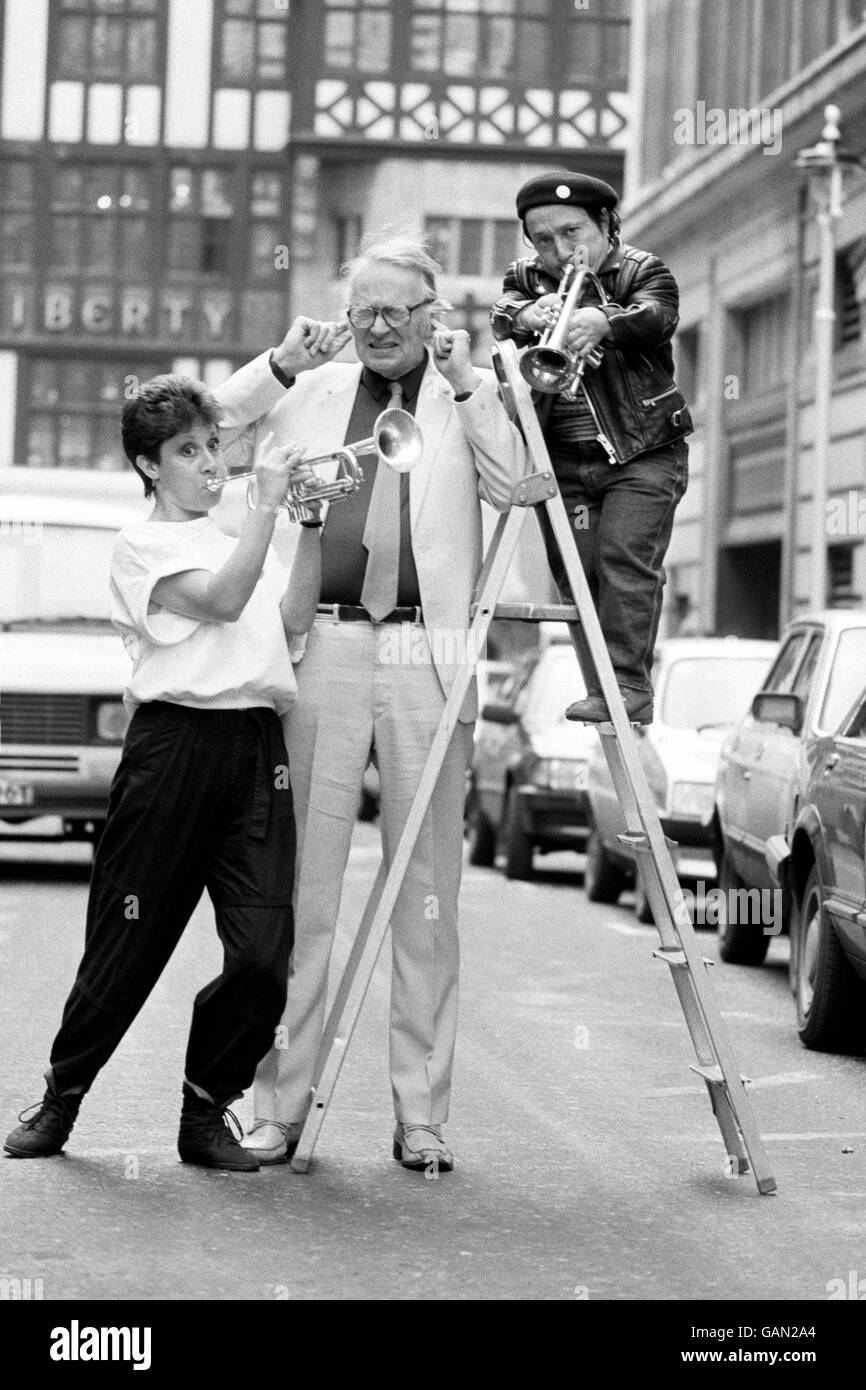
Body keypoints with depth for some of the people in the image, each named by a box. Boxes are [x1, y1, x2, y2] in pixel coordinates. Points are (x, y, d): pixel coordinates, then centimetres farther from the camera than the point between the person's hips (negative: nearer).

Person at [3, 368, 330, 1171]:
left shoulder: (236, 544, 25)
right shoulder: (142, 546, 3)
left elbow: (293, 618, 10)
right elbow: (221, 601, -14)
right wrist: (267, 503, -14)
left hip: (256, 747, 5)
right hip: (176, 741, -5)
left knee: (264, 951, -6)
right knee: (129, 941, 0)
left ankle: (206, 1112, 7)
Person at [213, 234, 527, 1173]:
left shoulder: (471, 396, 8)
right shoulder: (315, 394, 14)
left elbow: (515, 486, -7)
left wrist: (466, 381, -10)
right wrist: (277, 365, 2)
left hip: (426, 656, -1)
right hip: (322, 649, 2)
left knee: (426, 899, 3)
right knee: (301, 889, 1)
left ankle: (421, 1116, 9)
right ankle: (279, 1105, 6)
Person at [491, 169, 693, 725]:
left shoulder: (642, 271, 1)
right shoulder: (526, 277, 12)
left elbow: (657, 316, -21)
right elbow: (502, 315, -10)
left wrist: (602, 319, -44)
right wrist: (528, 314, -35)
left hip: (642, 454, -4)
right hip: (562, 459, 4)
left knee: (625, 559, -16)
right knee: (577, 574, -2)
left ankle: (629, 684, -18)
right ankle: (602, 690, 1)